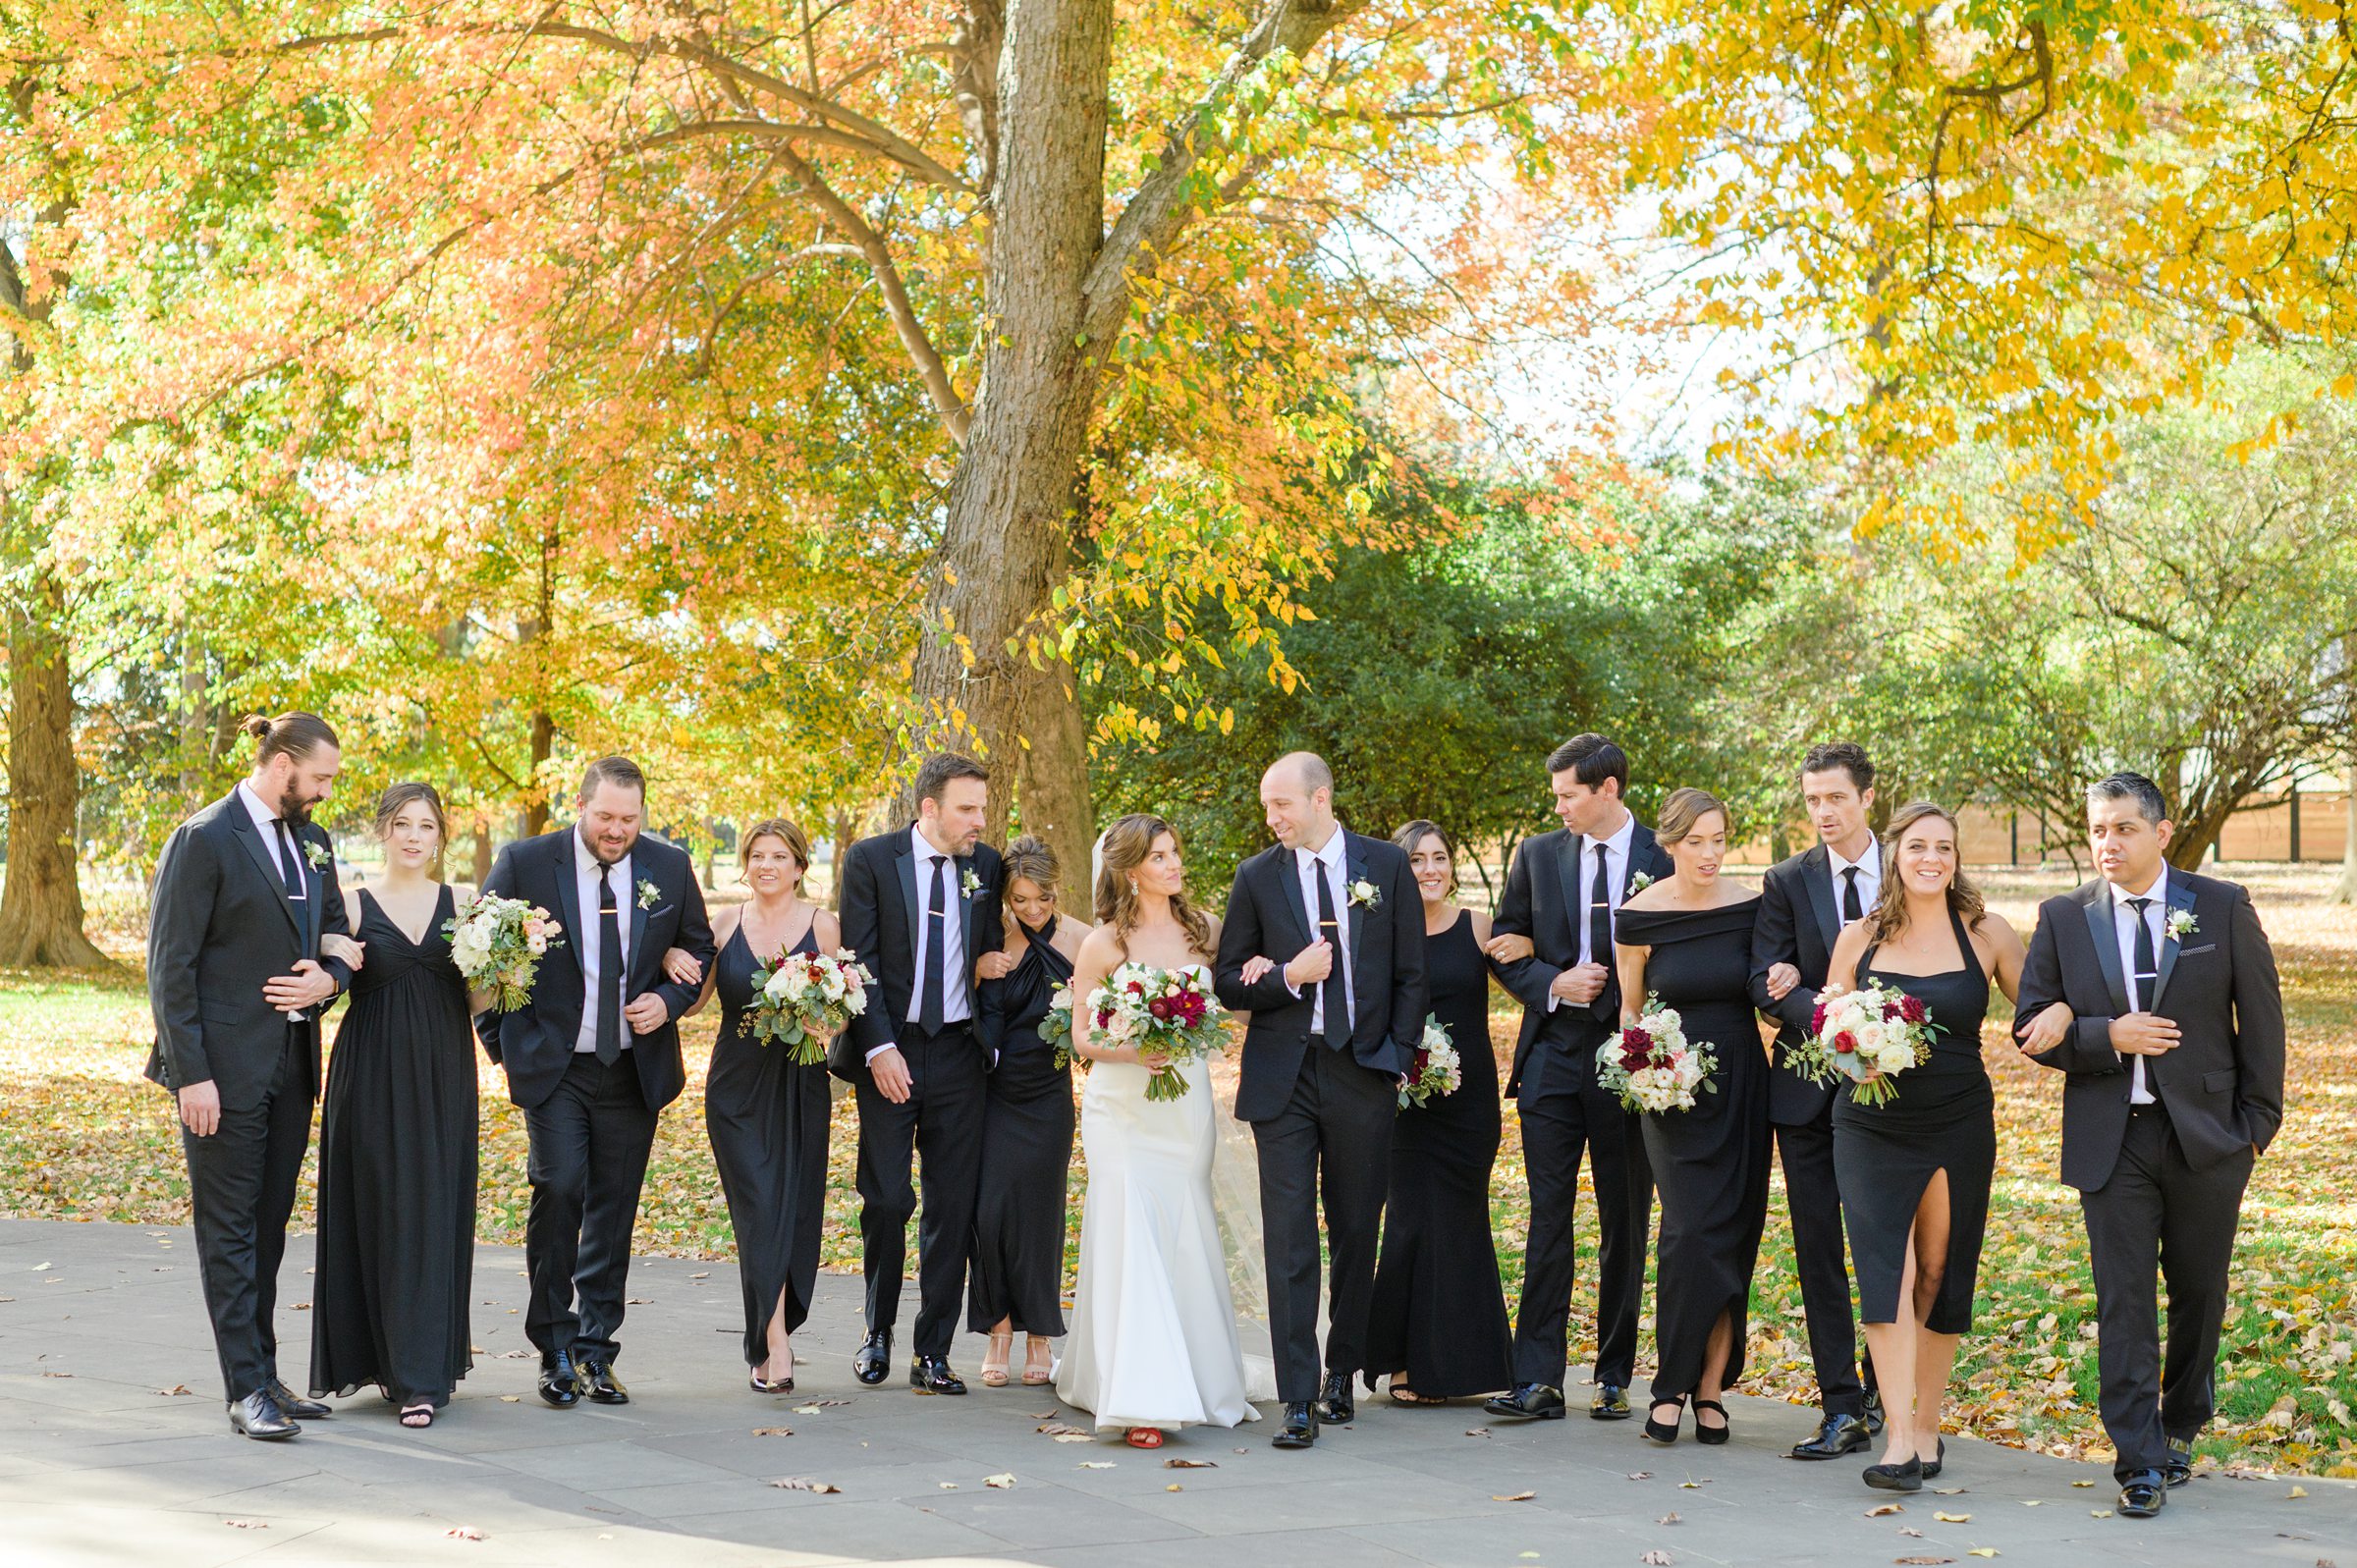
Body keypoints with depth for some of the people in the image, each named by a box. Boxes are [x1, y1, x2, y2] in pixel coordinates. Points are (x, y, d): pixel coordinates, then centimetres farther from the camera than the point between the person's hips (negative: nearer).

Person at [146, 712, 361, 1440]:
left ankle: (264, 1376, 20)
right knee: (230, 1229, -2)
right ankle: (247, 1391, -1)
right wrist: (190, 1073, -16)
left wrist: (328, 978, -4)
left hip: (291, 1064, 7)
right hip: (225, 1069, -7)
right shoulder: (204, 839, -10)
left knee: (269, 1225, 13)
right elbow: (170, 965, -12)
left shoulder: (310, 841, 12)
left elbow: (337, 935, 20)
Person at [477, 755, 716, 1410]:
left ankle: (595, 1352, 16)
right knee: (560, 1188, -16)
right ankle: (554, 1348, -3)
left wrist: (669, 1001, -4)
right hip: (552, 1066, -3)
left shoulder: (670, 867, 3)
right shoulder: (525, 863, -5)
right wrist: (505, 1042, 0)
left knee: (614, 1208, 6)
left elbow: (699, 948, 15)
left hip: (635, 1068, 3)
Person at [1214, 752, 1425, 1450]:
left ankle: (1341, 1373, 25)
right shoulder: (1256, 877, 4)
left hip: (1363, 1076, 1)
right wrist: (1288, 977, -11)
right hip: (1283, 1078, 0)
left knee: (1356, 1235, 9)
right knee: (1290, 1241, -6)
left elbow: (1411, 974, 6)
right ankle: (1299, 1400, -6)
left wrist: (1398, 1059, -1)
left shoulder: (1386, 866, 4)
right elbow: (1229, 983, 7)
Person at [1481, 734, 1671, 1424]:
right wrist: (1554, 984, -10)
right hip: (1553, 1057, 2)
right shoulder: (1537, 856, 8)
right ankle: (1538, 1381, -3)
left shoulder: (1664, 858, -1)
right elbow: (1507, 953, 10)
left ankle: (1614, 1378, 14)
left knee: (1626, 1223, 5)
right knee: (1549, 1218, -2)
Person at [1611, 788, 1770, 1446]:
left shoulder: (1749, 908, -1)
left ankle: (1711, 1390, 8)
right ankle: (1670, 1386, -3)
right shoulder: (1640, 916, -5)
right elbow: (1630, 1008, 5)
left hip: (1741, 1085, 2)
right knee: (1691, 1231, -14)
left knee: (1732, 1236, 1)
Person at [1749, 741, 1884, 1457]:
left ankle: (1881, 1391, 20)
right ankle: (1842, 1406, 2)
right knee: (1818, 1249, -1)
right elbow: (1765, 982, -3)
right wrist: (1826, 1012, -24)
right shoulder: (1786, 882, 4)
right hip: (1810, 1091, 1)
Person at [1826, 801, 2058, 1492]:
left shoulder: (1986, 934, 2)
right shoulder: (1860, 939, 3)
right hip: (1872, 1127, -1)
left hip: (1958, 1128, 1)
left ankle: (1927, 1426, 22)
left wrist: (2057, 1013, -15)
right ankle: (1897, 1441, -13)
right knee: (1887, 1272, -12)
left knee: (1940, 1276, 8)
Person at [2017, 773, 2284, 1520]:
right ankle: (2140, 1465, -2)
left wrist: (2258, 1120, -1)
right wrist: (2108, 1037, -14)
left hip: (2207, 1135, 0)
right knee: (2124, 1299, -4)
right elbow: (2034, 1029, 3)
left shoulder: (2223, 908, 0)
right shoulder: (2064, 919, 3)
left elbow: (2261, 1018, 3)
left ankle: (2181, 1428, 31)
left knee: (2200, 1292, 10)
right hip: (2112, 1141, 0)